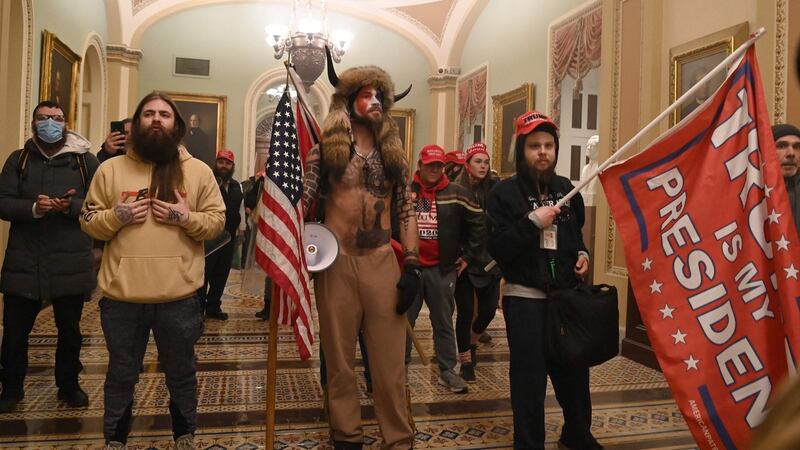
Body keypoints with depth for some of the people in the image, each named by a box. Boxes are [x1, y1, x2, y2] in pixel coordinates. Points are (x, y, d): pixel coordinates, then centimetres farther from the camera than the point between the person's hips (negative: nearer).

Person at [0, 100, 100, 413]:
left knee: (70, 330, 12)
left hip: (70, 262, -1)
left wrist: (71, 206, -21)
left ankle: (69, 385, 30)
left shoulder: (85, 161, 3)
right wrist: (34, 208, -19)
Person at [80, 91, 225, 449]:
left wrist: (186, 218, -15)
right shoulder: (110, 169, 5)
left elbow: (217, 221, 2)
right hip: (121, 295, 1)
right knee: (121, 374, 17)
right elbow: (88, 221, 6)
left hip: (179, 296, 0)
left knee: (181, 372, 16)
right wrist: (117, 215, -12)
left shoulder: (198, 171, 3)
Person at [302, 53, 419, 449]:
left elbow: (406, 211, 9)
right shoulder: (326, 148, 3)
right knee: (339, 358, 9)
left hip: (383, 262, 2)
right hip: (336, 262, -1)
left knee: (389, 360, 4)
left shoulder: (393, 153, 11)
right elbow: (302, 199, -3)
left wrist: (412, 265, 0)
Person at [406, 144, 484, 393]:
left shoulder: (457, 194, 0)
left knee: (444, 322, 9)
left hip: (442, 269, 0)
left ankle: (447, 370, 20)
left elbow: (478, 224, 6)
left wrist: (467, 256, 5)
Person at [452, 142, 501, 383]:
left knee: (488, 310, 9)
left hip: (489, 261, 3)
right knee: (466, 312, 4)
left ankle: (472, 343, 41)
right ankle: (466, 362, 21)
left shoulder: (494, 189, 0)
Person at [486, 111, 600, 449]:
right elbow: (497, 249, -16)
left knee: (574, 371, 15)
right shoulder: (504, 193, -7)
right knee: (530, 378, 1)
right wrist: (532, 222, -22)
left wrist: (582, 254, 6)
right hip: (525, 298, -5)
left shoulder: (566, 189, 11)